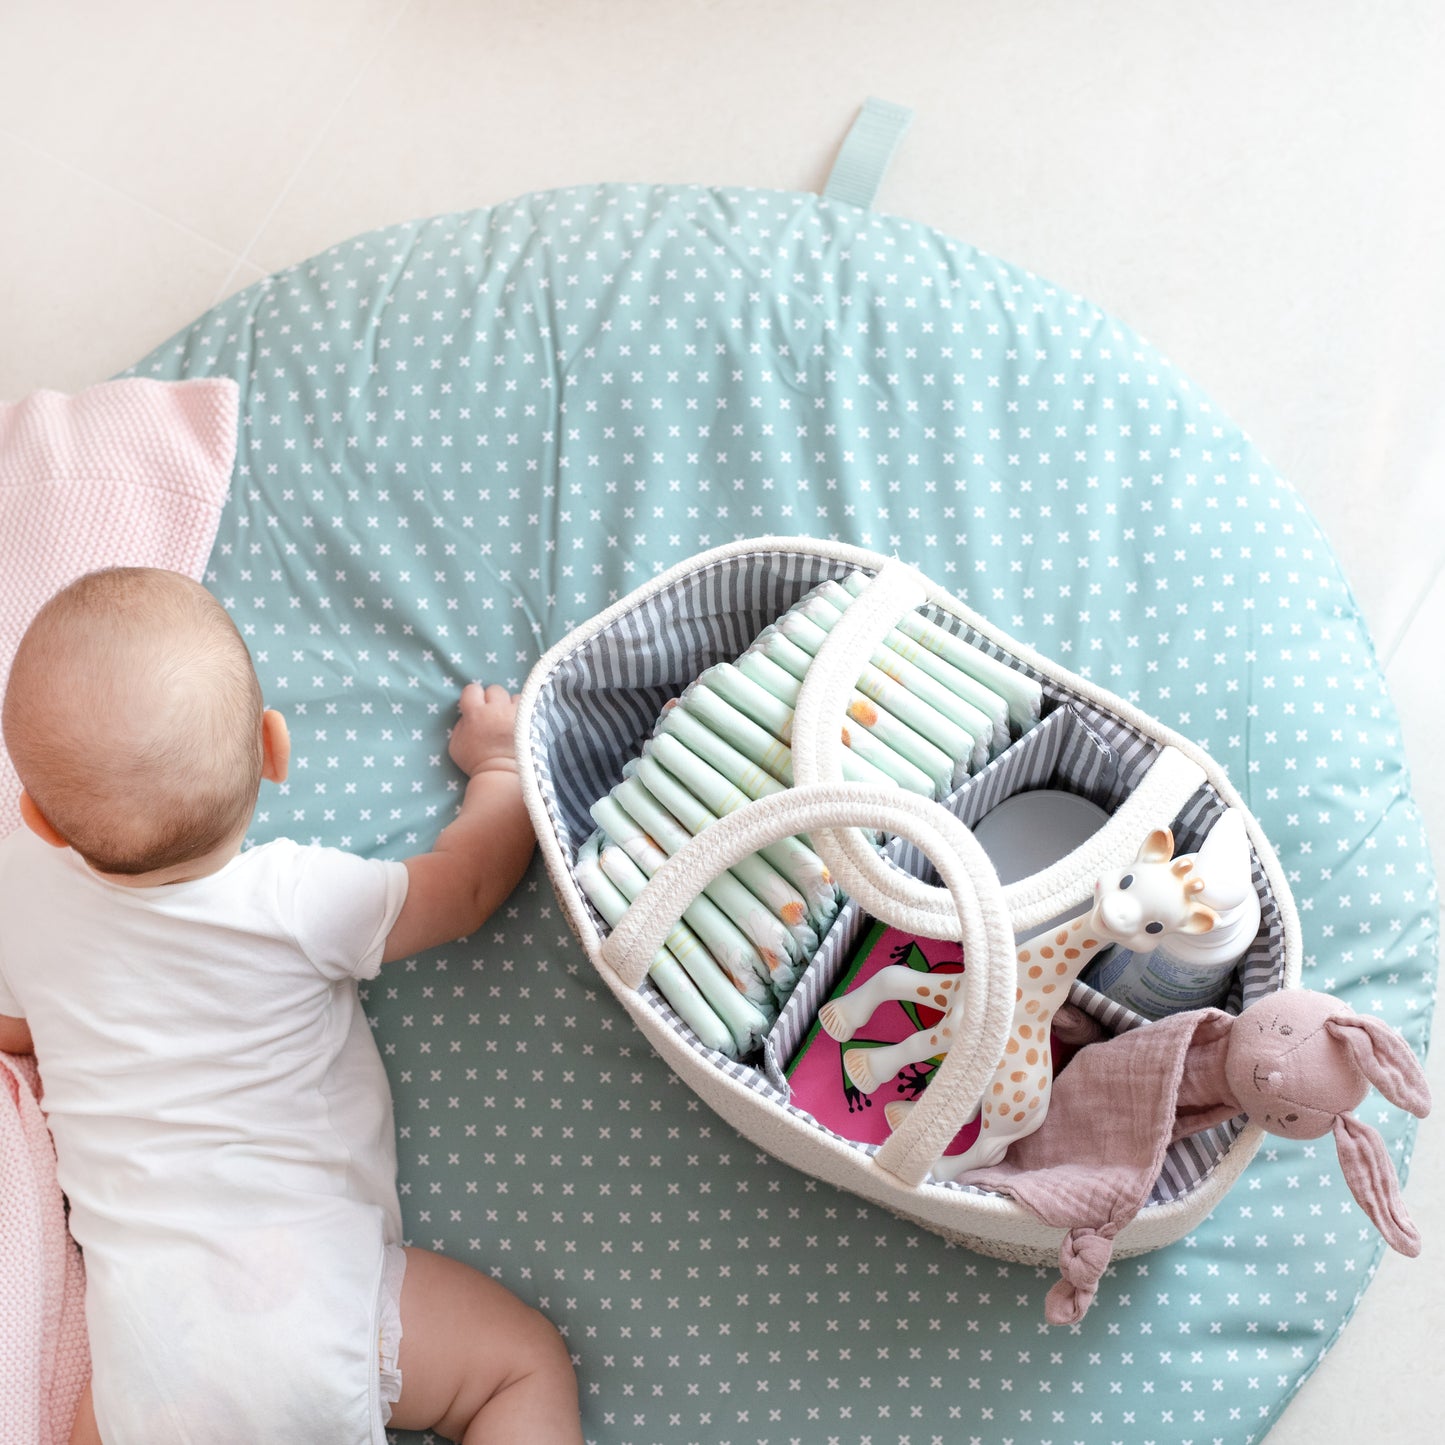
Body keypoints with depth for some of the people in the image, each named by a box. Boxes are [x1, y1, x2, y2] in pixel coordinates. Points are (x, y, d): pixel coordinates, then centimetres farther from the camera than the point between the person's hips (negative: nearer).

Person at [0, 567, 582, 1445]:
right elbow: (468, 885, 6)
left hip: (140, 1336, 3)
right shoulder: (296, 903, -12)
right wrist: (499, 762, 23)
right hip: (311, 1297, -3)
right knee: (530, 1361, 8)